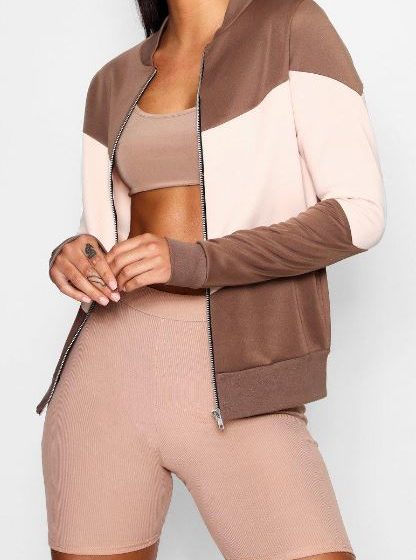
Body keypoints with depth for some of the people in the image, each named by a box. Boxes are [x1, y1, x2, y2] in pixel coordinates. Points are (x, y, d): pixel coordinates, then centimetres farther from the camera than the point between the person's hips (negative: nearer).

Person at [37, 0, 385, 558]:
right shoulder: (115, 82, 15)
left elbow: (360, 213, -6)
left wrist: (200, 263, -16)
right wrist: (74, 258, -4)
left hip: (236, 387, -4)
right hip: (106, 367, 5)